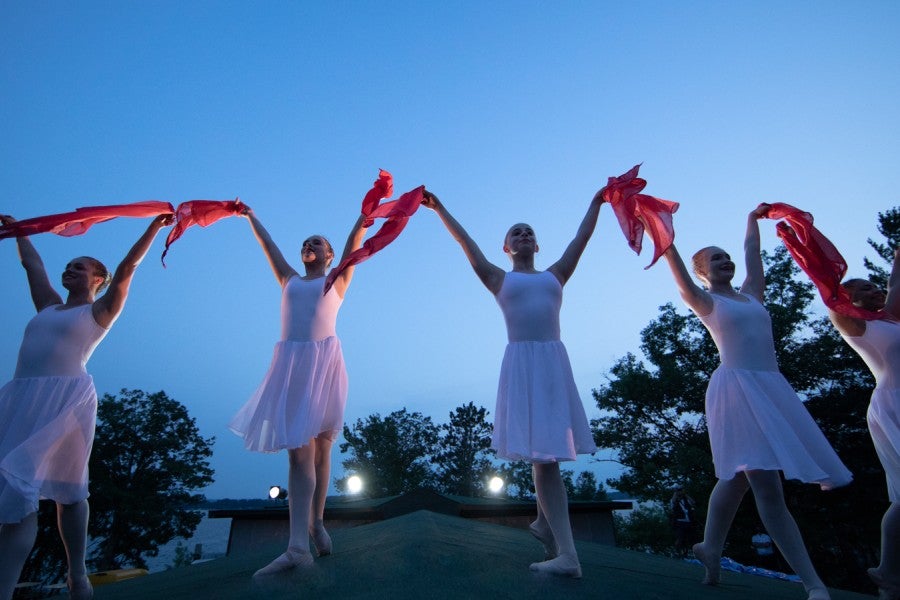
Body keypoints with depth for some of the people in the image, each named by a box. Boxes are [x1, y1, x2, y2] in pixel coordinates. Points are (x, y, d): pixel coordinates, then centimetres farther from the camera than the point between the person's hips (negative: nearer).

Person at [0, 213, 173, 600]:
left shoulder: (99, 312, 6)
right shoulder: (49, 307, 23)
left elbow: (126, 268, -1)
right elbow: (32, 264, 35)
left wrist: (157, 224, -5)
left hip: (66, 398, -6)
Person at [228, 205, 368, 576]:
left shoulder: (337, 282, 16)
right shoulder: (290, 280, 24)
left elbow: (355, 242, 9)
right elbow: (267, 244, 29)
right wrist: (248, 215, 35)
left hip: (325, 362, -2)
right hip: (291, 363, 2)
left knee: (319, 448, 2)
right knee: (299, 449, -7)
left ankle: (316, 523, 14)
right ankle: (298, 546, -12)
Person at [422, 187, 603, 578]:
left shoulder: (555, 275, 19)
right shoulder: (499, 279, 13)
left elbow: (582, 237, 19)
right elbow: (465, 242, 9)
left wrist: (597, 202, 22)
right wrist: (439, 209, 8)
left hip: (555, 360, 3)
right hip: (521, 362, -3)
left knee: (549, 450, 5)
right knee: (543, 456, -6)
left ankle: (544, 523, 29)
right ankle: (566, 553, -5)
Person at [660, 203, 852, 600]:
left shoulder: (750, 294, 19)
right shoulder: (704, 300, 3)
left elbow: (752, 252, 28)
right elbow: (677, 267, -6)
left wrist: (753, 220, 38)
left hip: (772, 386, 7)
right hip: (736, 386, -7)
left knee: (738, 477, 12)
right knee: (766, 482, -10)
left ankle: (710, 548, 28)